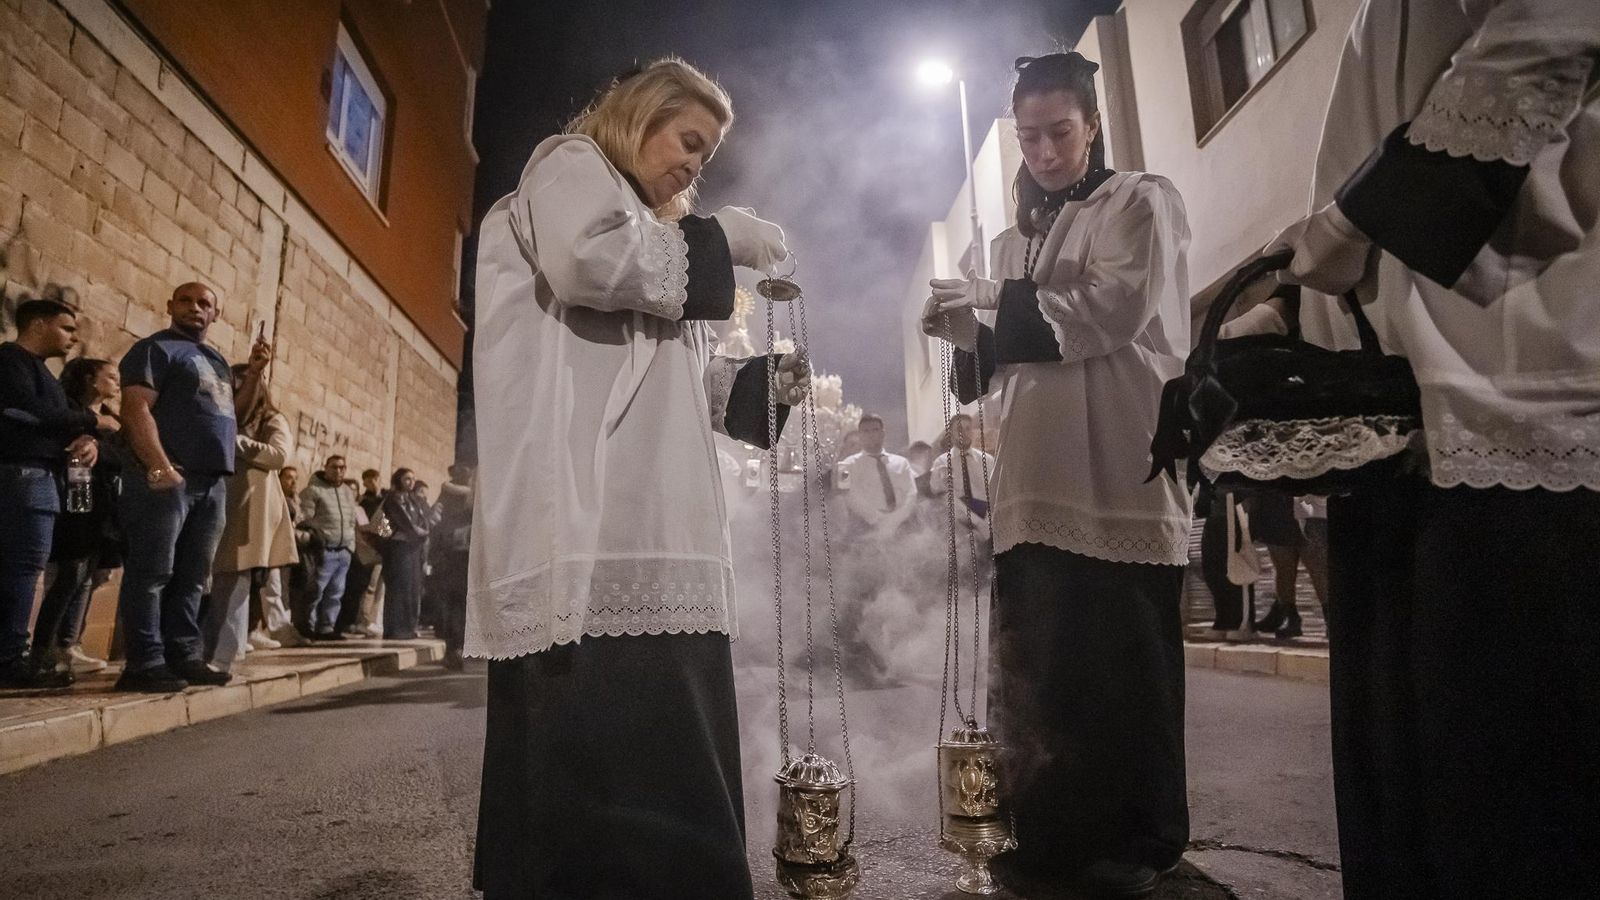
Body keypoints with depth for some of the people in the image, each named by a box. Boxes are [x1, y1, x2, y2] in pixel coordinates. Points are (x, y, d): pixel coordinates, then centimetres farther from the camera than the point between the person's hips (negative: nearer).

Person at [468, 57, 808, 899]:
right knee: (604, 756, -13)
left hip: (640, 523, 10)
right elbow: (591, 257, -15)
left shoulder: (641, 216, 35)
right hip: (585, 524, -9)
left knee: (658, 756, 7)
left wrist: (762, 381, 13)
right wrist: (720, 238, -2)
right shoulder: (569, 167, 10)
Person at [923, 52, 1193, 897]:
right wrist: (967, 328, 1)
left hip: (1119, 475, -5)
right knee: (1040, 665, 5)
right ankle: (1057, 829, 18)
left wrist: (999, 301, -10)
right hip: (1036, 483, 5)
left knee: (1126, 663, 0)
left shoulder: (1141, 202, 8)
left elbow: (1119, 307, -8)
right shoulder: (1014, 241, 23)